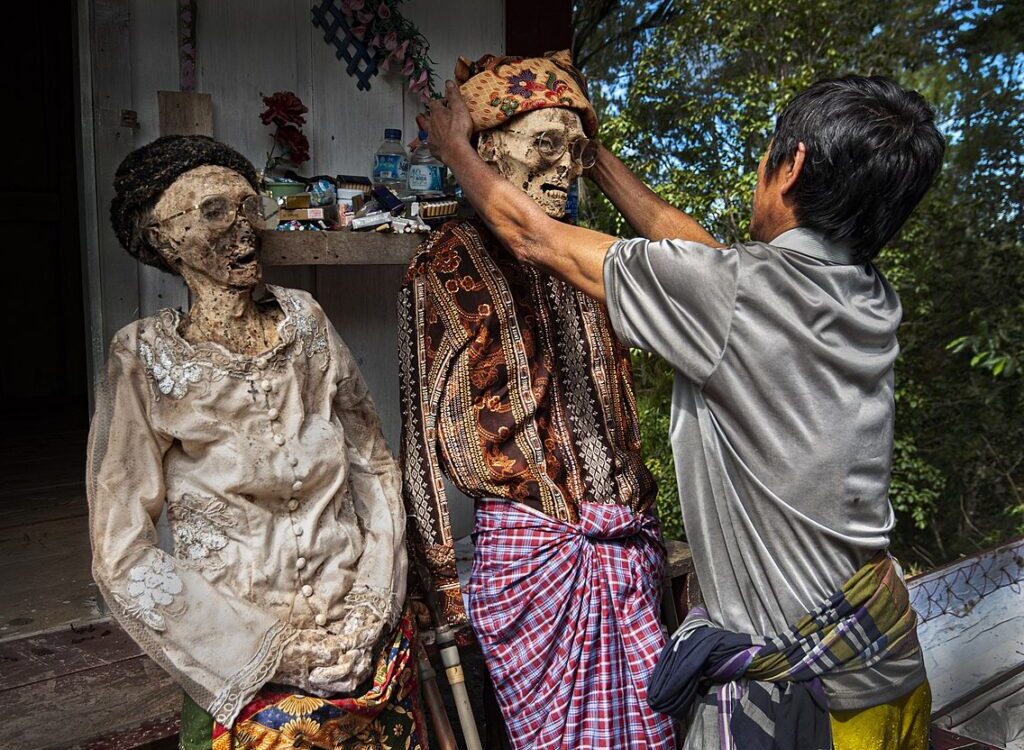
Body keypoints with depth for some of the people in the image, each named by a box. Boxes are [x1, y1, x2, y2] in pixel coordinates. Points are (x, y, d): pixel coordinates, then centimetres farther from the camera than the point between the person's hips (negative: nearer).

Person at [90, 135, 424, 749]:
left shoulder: (306, 321, -3)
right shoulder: (146, 359, -12)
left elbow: (375, 464, 2)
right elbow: (122, 554, -12)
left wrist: (374, 604, -6)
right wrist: (270, 647, -14)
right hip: (246, 678, -3)